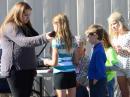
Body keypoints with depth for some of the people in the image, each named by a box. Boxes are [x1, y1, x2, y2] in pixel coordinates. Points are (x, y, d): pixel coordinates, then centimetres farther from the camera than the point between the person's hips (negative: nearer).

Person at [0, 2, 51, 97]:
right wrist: (44, 38, -37)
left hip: (27, 68, 9)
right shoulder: (10, 27, -12)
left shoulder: (26, 27, 18)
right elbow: (24, 41, -27)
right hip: (15, 69, -9)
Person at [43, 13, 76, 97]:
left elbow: (54, 63, -12)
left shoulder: (56, 41, -10)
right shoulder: (72, 39, 6)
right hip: (72, 72, 5)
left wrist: (47, 61, 8)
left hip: (60, 74, -5)